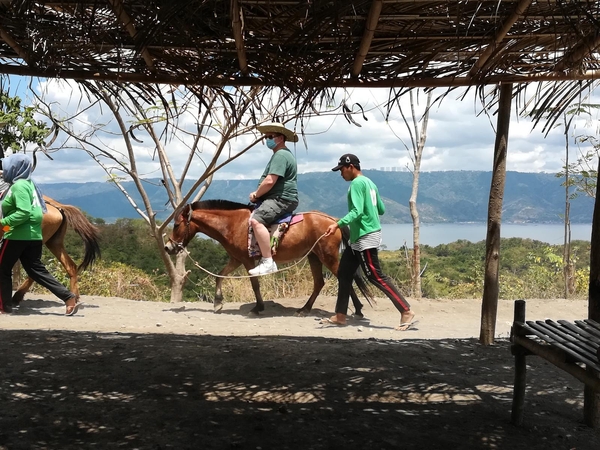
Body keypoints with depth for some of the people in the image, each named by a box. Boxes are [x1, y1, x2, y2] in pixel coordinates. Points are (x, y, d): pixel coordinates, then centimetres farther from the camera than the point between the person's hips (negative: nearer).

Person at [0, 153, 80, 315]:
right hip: (33, 235, 9)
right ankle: (69, 297, -2)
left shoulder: (19, 186, -14)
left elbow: (24, 213, -25)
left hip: (18, 235, -9)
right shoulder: (27, 183, 16)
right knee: (36, 270, 7)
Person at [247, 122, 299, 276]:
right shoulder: (281, 154, 23)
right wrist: (258, 194, 14)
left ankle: (268, 262, -34)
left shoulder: (280, 155, -13)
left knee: (255, 220, -31)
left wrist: (256, 195, -8)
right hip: (278, 199, 12)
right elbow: (271, 181, 30)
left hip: (281, 200, -12)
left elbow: (270, 181, -23)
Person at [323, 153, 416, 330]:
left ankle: (406, 312, -5)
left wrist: (337, 224, -35)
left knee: (376, 277, -8)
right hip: (359, 238, 11)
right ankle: (340, 316, 16)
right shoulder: (369, 182, 15)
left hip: (365, 237, -11)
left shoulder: (357, 183, -14)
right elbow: (381, 209, 19)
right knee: (344, 274, 11)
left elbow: (357, 211, -26)